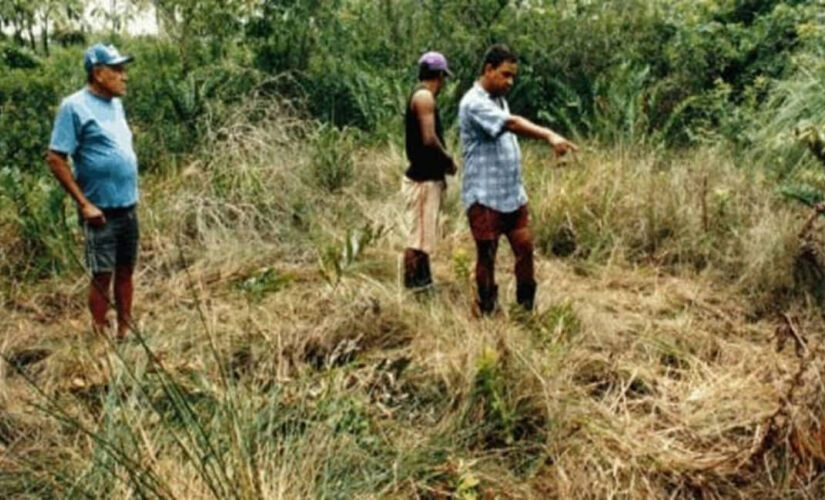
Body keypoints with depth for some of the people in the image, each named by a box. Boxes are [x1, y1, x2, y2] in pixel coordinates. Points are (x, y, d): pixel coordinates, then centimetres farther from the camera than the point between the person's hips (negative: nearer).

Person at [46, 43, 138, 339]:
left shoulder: (116, 104, 10)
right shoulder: (75, 106, -13)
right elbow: (55, 159, -15)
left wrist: (131, 196, 15)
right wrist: (85, 204, -16)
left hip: (128, 207, 7)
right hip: (101, 210, -7)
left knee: (125, 272, 13)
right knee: (102, 276, 1)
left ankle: (125, 333, 24)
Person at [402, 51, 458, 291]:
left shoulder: (421, 96, 16)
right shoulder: (424, 96, -14)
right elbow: (429, 139, -23)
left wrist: (441, 164, 9)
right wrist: (448, 160, -9)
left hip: (428, 176, 10)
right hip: (423, 179, -10)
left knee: (426, 235, 17)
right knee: (418, 236, -6)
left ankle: (423, 282, 25)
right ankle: (412, 285, -1)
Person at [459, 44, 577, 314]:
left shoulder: (499, 101, 14)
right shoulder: (474, 103, -16)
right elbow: (512, 124, -31)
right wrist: (549, 135, -41)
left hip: (513, 195, 8)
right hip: (485, 197, -8)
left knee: (525, 247, 8)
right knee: (487, 256, 2)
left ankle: (527, 308, 20)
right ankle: (488, 312, 14)